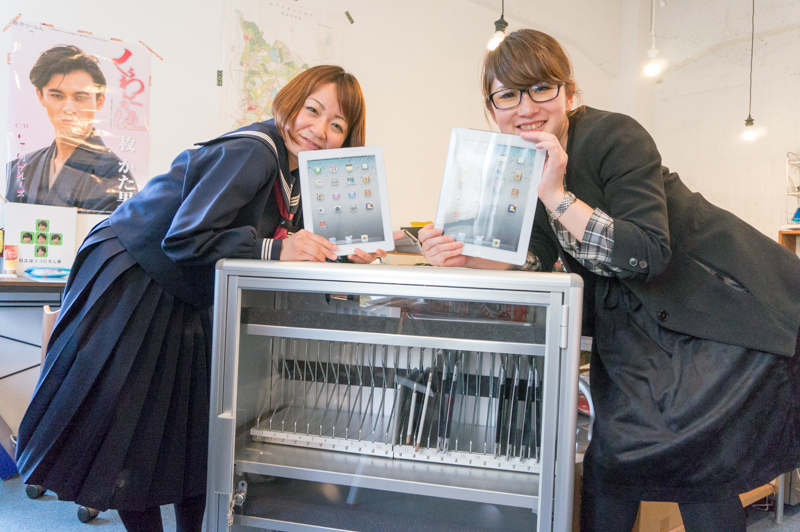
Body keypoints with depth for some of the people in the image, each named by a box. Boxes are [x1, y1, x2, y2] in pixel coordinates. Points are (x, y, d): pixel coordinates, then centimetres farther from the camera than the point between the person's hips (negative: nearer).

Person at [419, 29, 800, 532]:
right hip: (635, 320, 6)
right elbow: (541, 258, -3)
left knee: (696, 466, -6)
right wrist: (468, 255, -20)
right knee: (613, 453, 1)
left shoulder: (614, 136, -21)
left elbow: (650, 254, -28)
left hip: (725, 304, -5)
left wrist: (557, 196, -33)